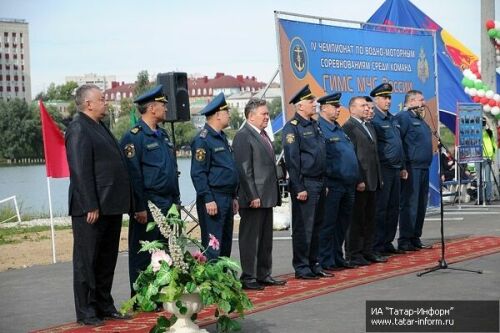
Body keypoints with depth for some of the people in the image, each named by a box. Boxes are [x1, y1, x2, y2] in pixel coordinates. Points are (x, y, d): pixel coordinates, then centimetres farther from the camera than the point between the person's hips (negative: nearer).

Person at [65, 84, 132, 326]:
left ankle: (104, 306, 24)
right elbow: (80, 172, -19)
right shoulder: (79, 129, -12)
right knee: (87, 261, 1)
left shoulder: (100, 127, 17)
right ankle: (86, 312, 8)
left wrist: (120, 203, 16)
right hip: (91, 209, -9)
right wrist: (91, 206, -22)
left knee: (107, 260, 15)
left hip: (110, 206, 9)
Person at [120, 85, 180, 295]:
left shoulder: (163, 135, 17)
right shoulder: (134, 137, -11)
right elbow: (133, 175, -15)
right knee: (143, 254, -1)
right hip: (147, 206, -8)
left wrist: (176, 200, 17)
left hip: (168, 205, 8)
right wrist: (139, 208, -18)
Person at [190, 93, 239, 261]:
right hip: (212, 200, -10)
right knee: (212, 247, -7)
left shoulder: (222, 137, 17)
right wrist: (208, 199, -21)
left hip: (227, 199, 10)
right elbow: (198, 173, -17)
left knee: (226, 245, 14)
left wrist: (233, 197, 21)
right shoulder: (202, 140, -12)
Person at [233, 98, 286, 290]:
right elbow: (244, 170, -17)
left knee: (266, 238, 14)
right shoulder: (243, 137, -12)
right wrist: (253, 196, -20)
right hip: (253, 199, -9)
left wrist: (275, 194, 16)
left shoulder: (262, 135, 17)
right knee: (250, 238, -1)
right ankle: (248, 278, 5)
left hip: (266, 197, 9)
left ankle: (264, 275, 23)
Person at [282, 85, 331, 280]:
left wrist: (324, 183, 17)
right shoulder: (292, 128, -11)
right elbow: (291, 160, -15)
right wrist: (299, 188, -17)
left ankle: (314, 265, 23)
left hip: (319, 183, 9)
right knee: (303, 228, -2)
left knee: (316, 226, 14)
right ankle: (301, 268, 6)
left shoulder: (314, 125, 15)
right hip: (305, 184, -8)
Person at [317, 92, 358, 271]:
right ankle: (326, 261, 5)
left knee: (343, 223, 14)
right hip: (332, 185, -9)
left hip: (347, 185, 9)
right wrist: (324, 184, -20)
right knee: (328, 224, -1)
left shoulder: (338, 129, 18)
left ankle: (337, 257, 24)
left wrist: (354, 180, 18)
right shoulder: (319, 128, -11)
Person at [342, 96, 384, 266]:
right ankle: (353, 255, 5)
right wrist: (358, 180, -19)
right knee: (356, 219, -2)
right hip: (359, 181, -9)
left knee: (369, 219, 13)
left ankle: (368, 251, 21)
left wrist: (379, 178, 18)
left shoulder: (369, 126, 19)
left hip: (372, 180, 9)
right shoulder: (348, 127, -10)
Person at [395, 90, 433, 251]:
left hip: (423, 168, 10)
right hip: (411, 169, -9)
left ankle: (415, 238, 19)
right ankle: (404, 241, -4)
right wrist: (402, 167, -19)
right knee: (409, 204, -8)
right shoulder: (403, 117, -10)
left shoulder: (420, 119, 20)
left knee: (421, 205, 12)